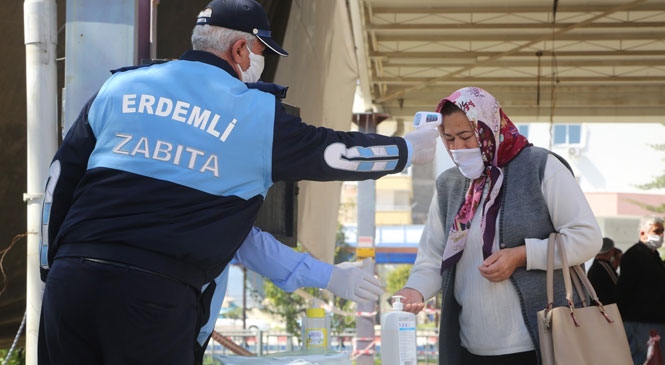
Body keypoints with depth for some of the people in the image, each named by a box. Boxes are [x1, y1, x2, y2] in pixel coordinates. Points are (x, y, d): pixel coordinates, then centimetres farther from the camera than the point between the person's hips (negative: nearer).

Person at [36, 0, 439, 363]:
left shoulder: (118, 87, 15)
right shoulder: (258, 113, 6)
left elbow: (60, 180, 15)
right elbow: (338, 153, 16)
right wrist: (422, 145, 31)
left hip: (71, 278, 4)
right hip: (157, 294, -4)